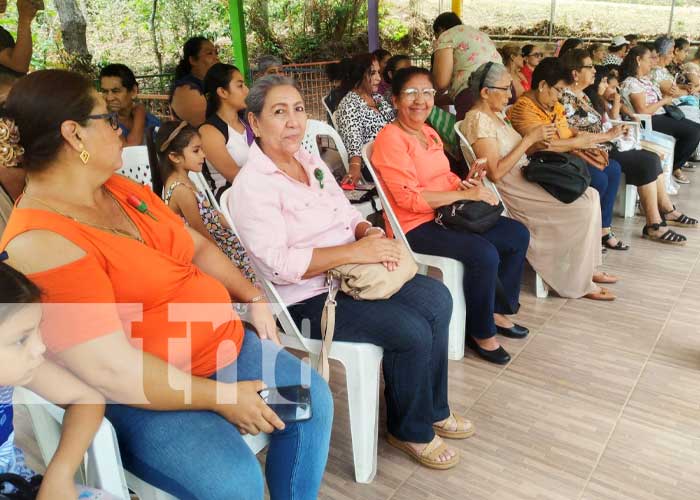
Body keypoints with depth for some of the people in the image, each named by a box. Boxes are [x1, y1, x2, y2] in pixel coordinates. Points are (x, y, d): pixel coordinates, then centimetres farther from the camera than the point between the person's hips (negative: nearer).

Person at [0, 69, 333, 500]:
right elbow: (116, 373, -25)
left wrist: (253, 297, 3)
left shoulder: (121, 188, 6)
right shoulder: (40, 241, -22)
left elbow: (196, 245, 16)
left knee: (313, 397, 0)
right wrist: (221, 398, -18)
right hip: (146, 396, -8)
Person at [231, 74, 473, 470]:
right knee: (411, 331, -19)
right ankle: (410, 430, 8)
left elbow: (349, 213, 15)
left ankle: (434, 409, 15)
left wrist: (370, 234, -9)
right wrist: (355, 251, -28)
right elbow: (279, 263, -26)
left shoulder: (311, 161, 9)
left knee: (438, 298, -2)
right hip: (306, 299, -8)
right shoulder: (252, 185, -17)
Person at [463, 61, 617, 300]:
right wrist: (529, 138, -18)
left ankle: (586, 268, 10)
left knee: (590, 195, 2)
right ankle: (579, 283, -1)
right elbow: (496, 172, -22)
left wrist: (536, 144, 0)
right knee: (583, 207, -15)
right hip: (511, 189, -10)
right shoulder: (478, 120, -16)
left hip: (524, 177, 10)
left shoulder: (496, 114, 14)